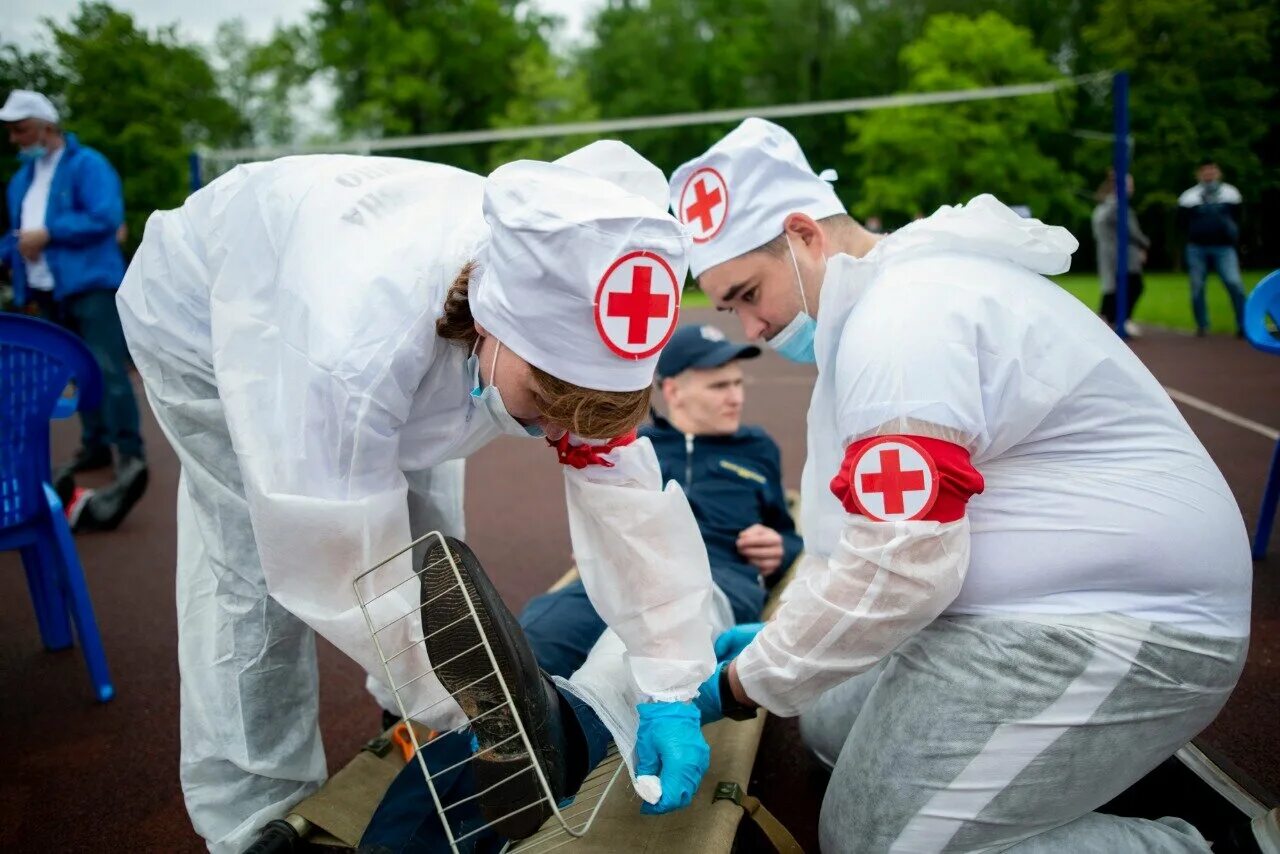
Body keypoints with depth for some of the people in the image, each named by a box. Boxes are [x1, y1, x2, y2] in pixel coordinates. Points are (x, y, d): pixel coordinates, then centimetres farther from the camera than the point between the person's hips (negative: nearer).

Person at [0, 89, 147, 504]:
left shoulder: (87, 165, -6)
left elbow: (106, 218, -18)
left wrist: (48, 233, -18)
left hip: (90, 284, -8)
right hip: (49, 291, 8)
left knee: (107, 369, -15)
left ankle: (130, 456, -18)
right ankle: (95, 445, 21)